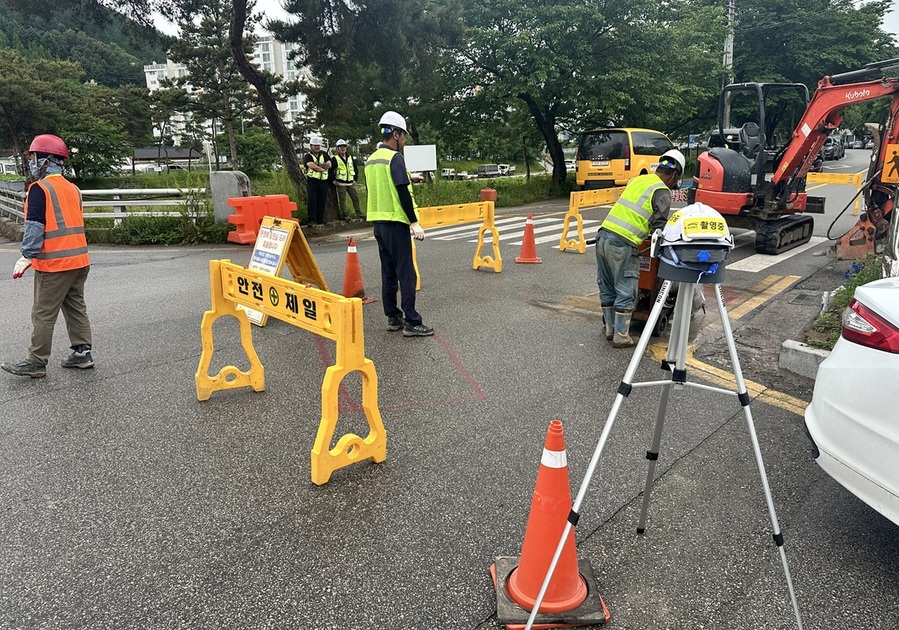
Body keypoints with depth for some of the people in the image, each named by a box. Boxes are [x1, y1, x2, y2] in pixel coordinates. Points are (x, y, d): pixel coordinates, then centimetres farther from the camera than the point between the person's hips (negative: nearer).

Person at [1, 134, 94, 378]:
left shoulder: (39, 188, -11)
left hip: (53, 264, -8)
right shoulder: (73, 188, 12)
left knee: (43, 314, 0)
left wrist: (27, 256, -12)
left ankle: (36, 363, 6)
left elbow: (34, 226, -17)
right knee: (76, 307, 15)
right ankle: (82, 352, 18)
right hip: (79, 260, 8)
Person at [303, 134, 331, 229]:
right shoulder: (307, 156, 4)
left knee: (322, 202, 6)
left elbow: (329, 165, 2)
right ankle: (312, 221, -8)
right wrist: (322, 168, -7)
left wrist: (317, 166, -12)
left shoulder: (324, 154, 16)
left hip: (323, 181, 4)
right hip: (312, 181, -4)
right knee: (312, 202, -8)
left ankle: (320, 220, 13)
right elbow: (311, 165, -15)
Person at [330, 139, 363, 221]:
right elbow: (330, 169, -7)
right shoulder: (335, 159, -2)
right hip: (340, 184, -5)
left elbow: (355, 168, 20)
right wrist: (333, 180, -10)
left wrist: (355, 179, 12)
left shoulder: (350, 157, 14)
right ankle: (344, 216, 5)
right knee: (342, 200, -3)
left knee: (356, 198, 3)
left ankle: (359, 215, 10)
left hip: (351, 183, 5)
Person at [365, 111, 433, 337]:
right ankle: (411, 322, -5)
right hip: (395, 222, -8)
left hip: (378, 222, 8)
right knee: (406, 274, -6)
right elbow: (403, 192, -16)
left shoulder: (371, 160, 13)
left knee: (388, 272, 13)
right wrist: (414, 222, -14)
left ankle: (393, 317, 18)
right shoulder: (394, 157, -11)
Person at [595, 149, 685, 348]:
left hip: (603, 235, 8)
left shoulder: (637, 180, 20)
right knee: (626, 292, 1)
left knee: (607, 288, 15)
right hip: (623, 244, -7)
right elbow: (658, 226, -7)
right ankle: (621, 337, 7)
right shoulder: (662, 192, -1)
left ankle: (610, 329, 27)